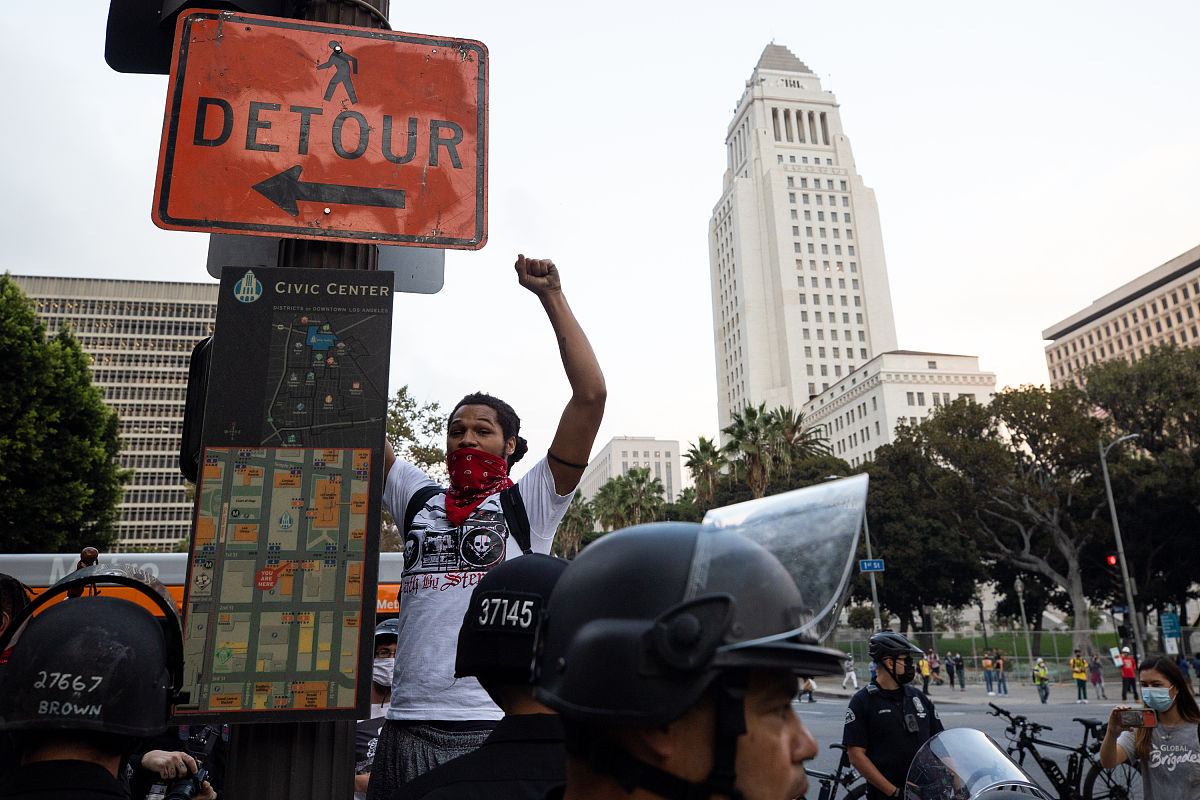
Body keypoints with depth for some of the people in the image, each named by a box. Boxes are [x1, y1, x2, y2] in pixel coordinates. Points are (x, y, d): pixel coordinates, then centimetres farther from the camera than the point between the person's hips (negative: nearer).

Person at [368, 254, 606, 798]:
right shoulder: (419, 500, 16)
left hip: (500, 726, -3)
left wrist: (551, 296, -2)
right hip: (409, 723, 4)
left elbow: (591, 394, -4)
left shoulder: (528, 504, 5)